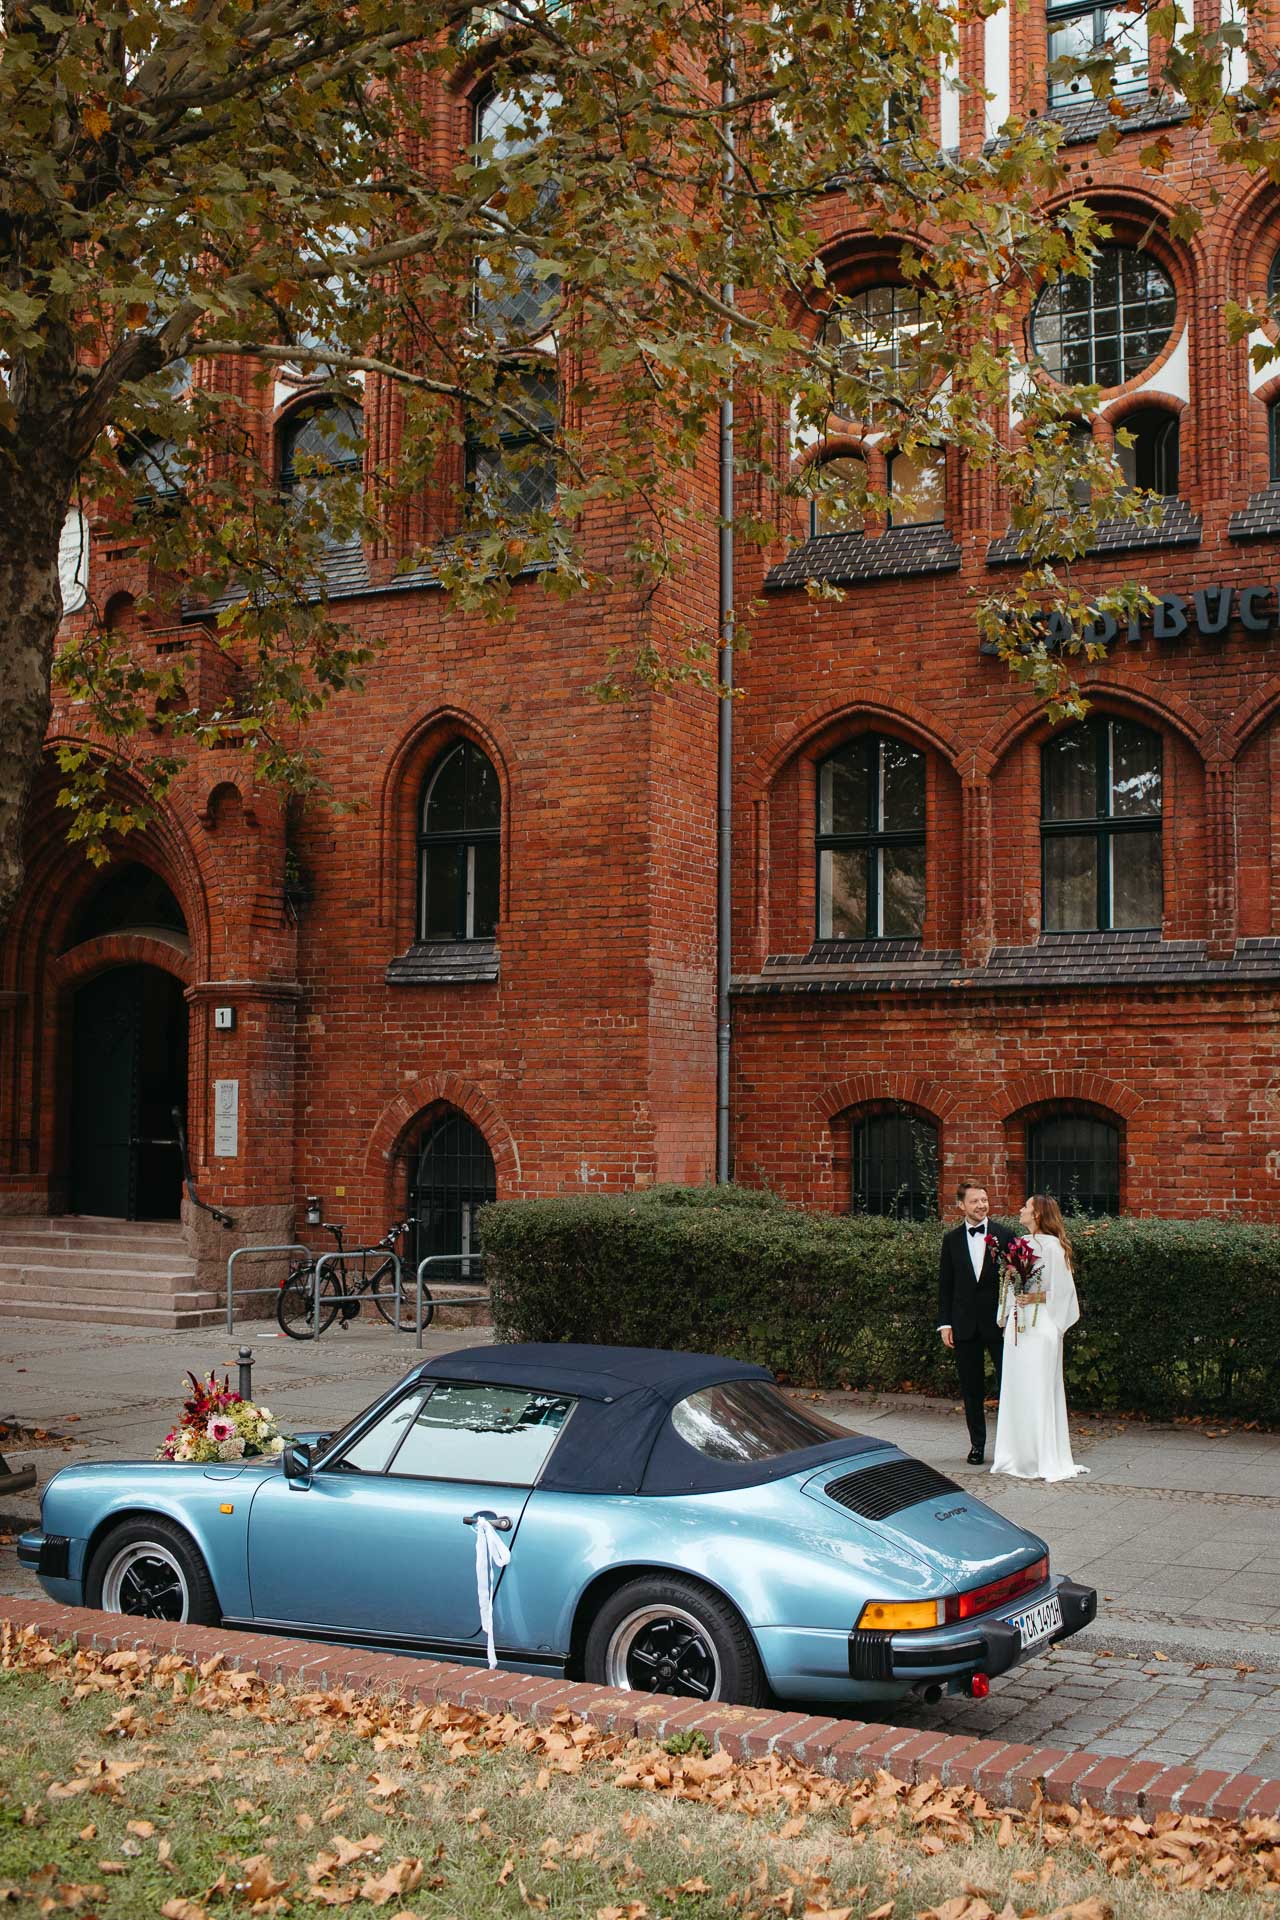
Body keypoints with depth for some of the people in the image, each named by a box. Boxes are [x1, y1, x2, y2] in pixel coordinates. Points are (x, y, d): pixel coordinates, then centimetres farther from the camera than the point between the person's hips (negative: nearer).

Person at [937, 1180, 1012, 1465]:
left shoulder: (1004, 1235, 0)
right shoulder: (952, 1239, 6)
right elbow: (945, 1284, 8)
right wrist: (944, 1323, 1)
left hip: (998, 1322, -2)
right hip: (965, 1324, 2)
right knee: (971, 1388, 8)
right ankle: (977, 1445, 17)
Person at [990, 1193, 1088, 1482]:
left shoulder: (1051, 1246, -9)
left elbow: (1061, 1290, -9)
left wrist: (1036, 1298, -17)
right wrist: (1006, 1318, 16)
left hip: (1041, 1326, -8)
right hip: (1017, 1325, 8)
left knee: (1038, 1390, -6)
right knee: (1015, 1389, 9)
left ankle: (1045, 1459, 0)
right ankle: (1018, 1455, 16)